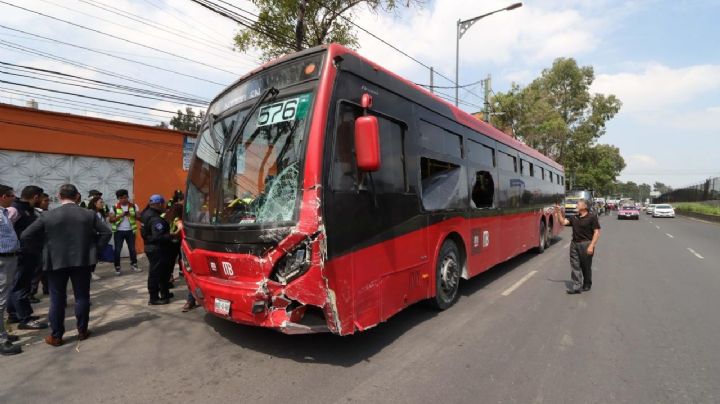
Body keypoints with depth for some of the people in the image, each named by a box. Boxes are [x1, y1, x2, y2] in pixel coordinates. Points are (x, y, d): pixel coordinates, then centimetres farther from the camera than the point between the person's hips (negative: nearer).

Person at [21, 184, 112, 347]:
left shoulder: (48, 216, -6)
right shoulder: (89, 214, -3)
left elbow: (25, 236, -4)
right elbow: (107, 232, -5)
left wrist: (44, 247, 8)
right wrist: (93, 246, 4)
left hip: (56, 262, 0)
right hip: (82, 261, 1)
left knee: (57, 300, 8)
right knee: (82, 297, 10)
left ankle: (56, 336, 15)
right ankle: (82, 331, 18)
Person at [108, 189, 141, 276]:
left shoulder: (134, 206, 1)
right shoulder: (114, 207, -2)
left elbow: (138, 217, -1)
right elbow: (110, 220, -4)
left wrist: (131, 215, -19)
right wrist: (120, 215, -17)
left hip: (130, 231, 1)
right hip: (118, 231, -1)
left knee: (132, 249, 9)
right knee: (117, 250, 3)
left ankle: (134, 265, 22)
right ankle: (117, 268, 13)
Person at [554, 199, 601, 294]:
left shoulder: (592, 217, -8)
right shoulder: (574, 217, 10)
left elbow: (597, 232, -11)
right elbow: (563, 222, 5)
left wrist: (591, 246, -17)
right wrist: (558, 212, -6)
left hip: (586, 244, -5)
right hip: (574, 243, 5)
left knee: (586, 266, 10)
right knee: (575, 265, 2)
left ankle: (587, 285, 28)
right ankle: (577, 286, 4)